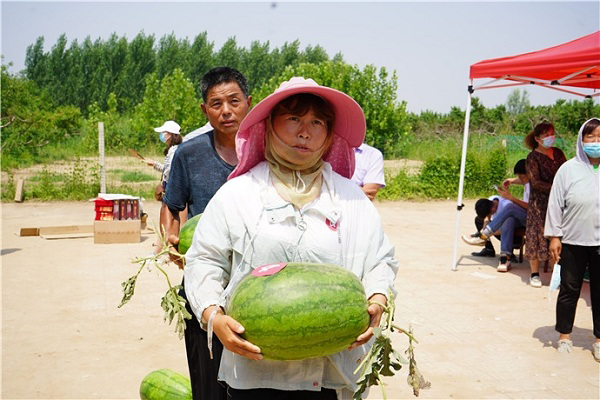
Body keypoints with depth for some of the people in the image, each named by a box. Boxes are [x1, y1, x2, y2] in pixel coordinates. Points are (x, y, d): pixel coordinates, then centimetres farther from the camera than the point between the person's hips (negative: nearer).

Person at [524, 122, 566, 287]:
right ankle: (535, 274, 11)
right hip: (540, 203, -4)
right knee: (537, 236, 1)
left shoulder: (558, 153, 10)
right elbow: (536, 182, -12)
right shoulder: (533, 157, -5)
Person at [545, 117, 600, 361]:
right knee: (569, 289, 9)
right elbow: (556, 204, -1)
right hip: (573, 241, -1)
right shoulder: (569, 169, -3)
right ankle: (564, 336, 24)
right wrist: (554, 236, -4)